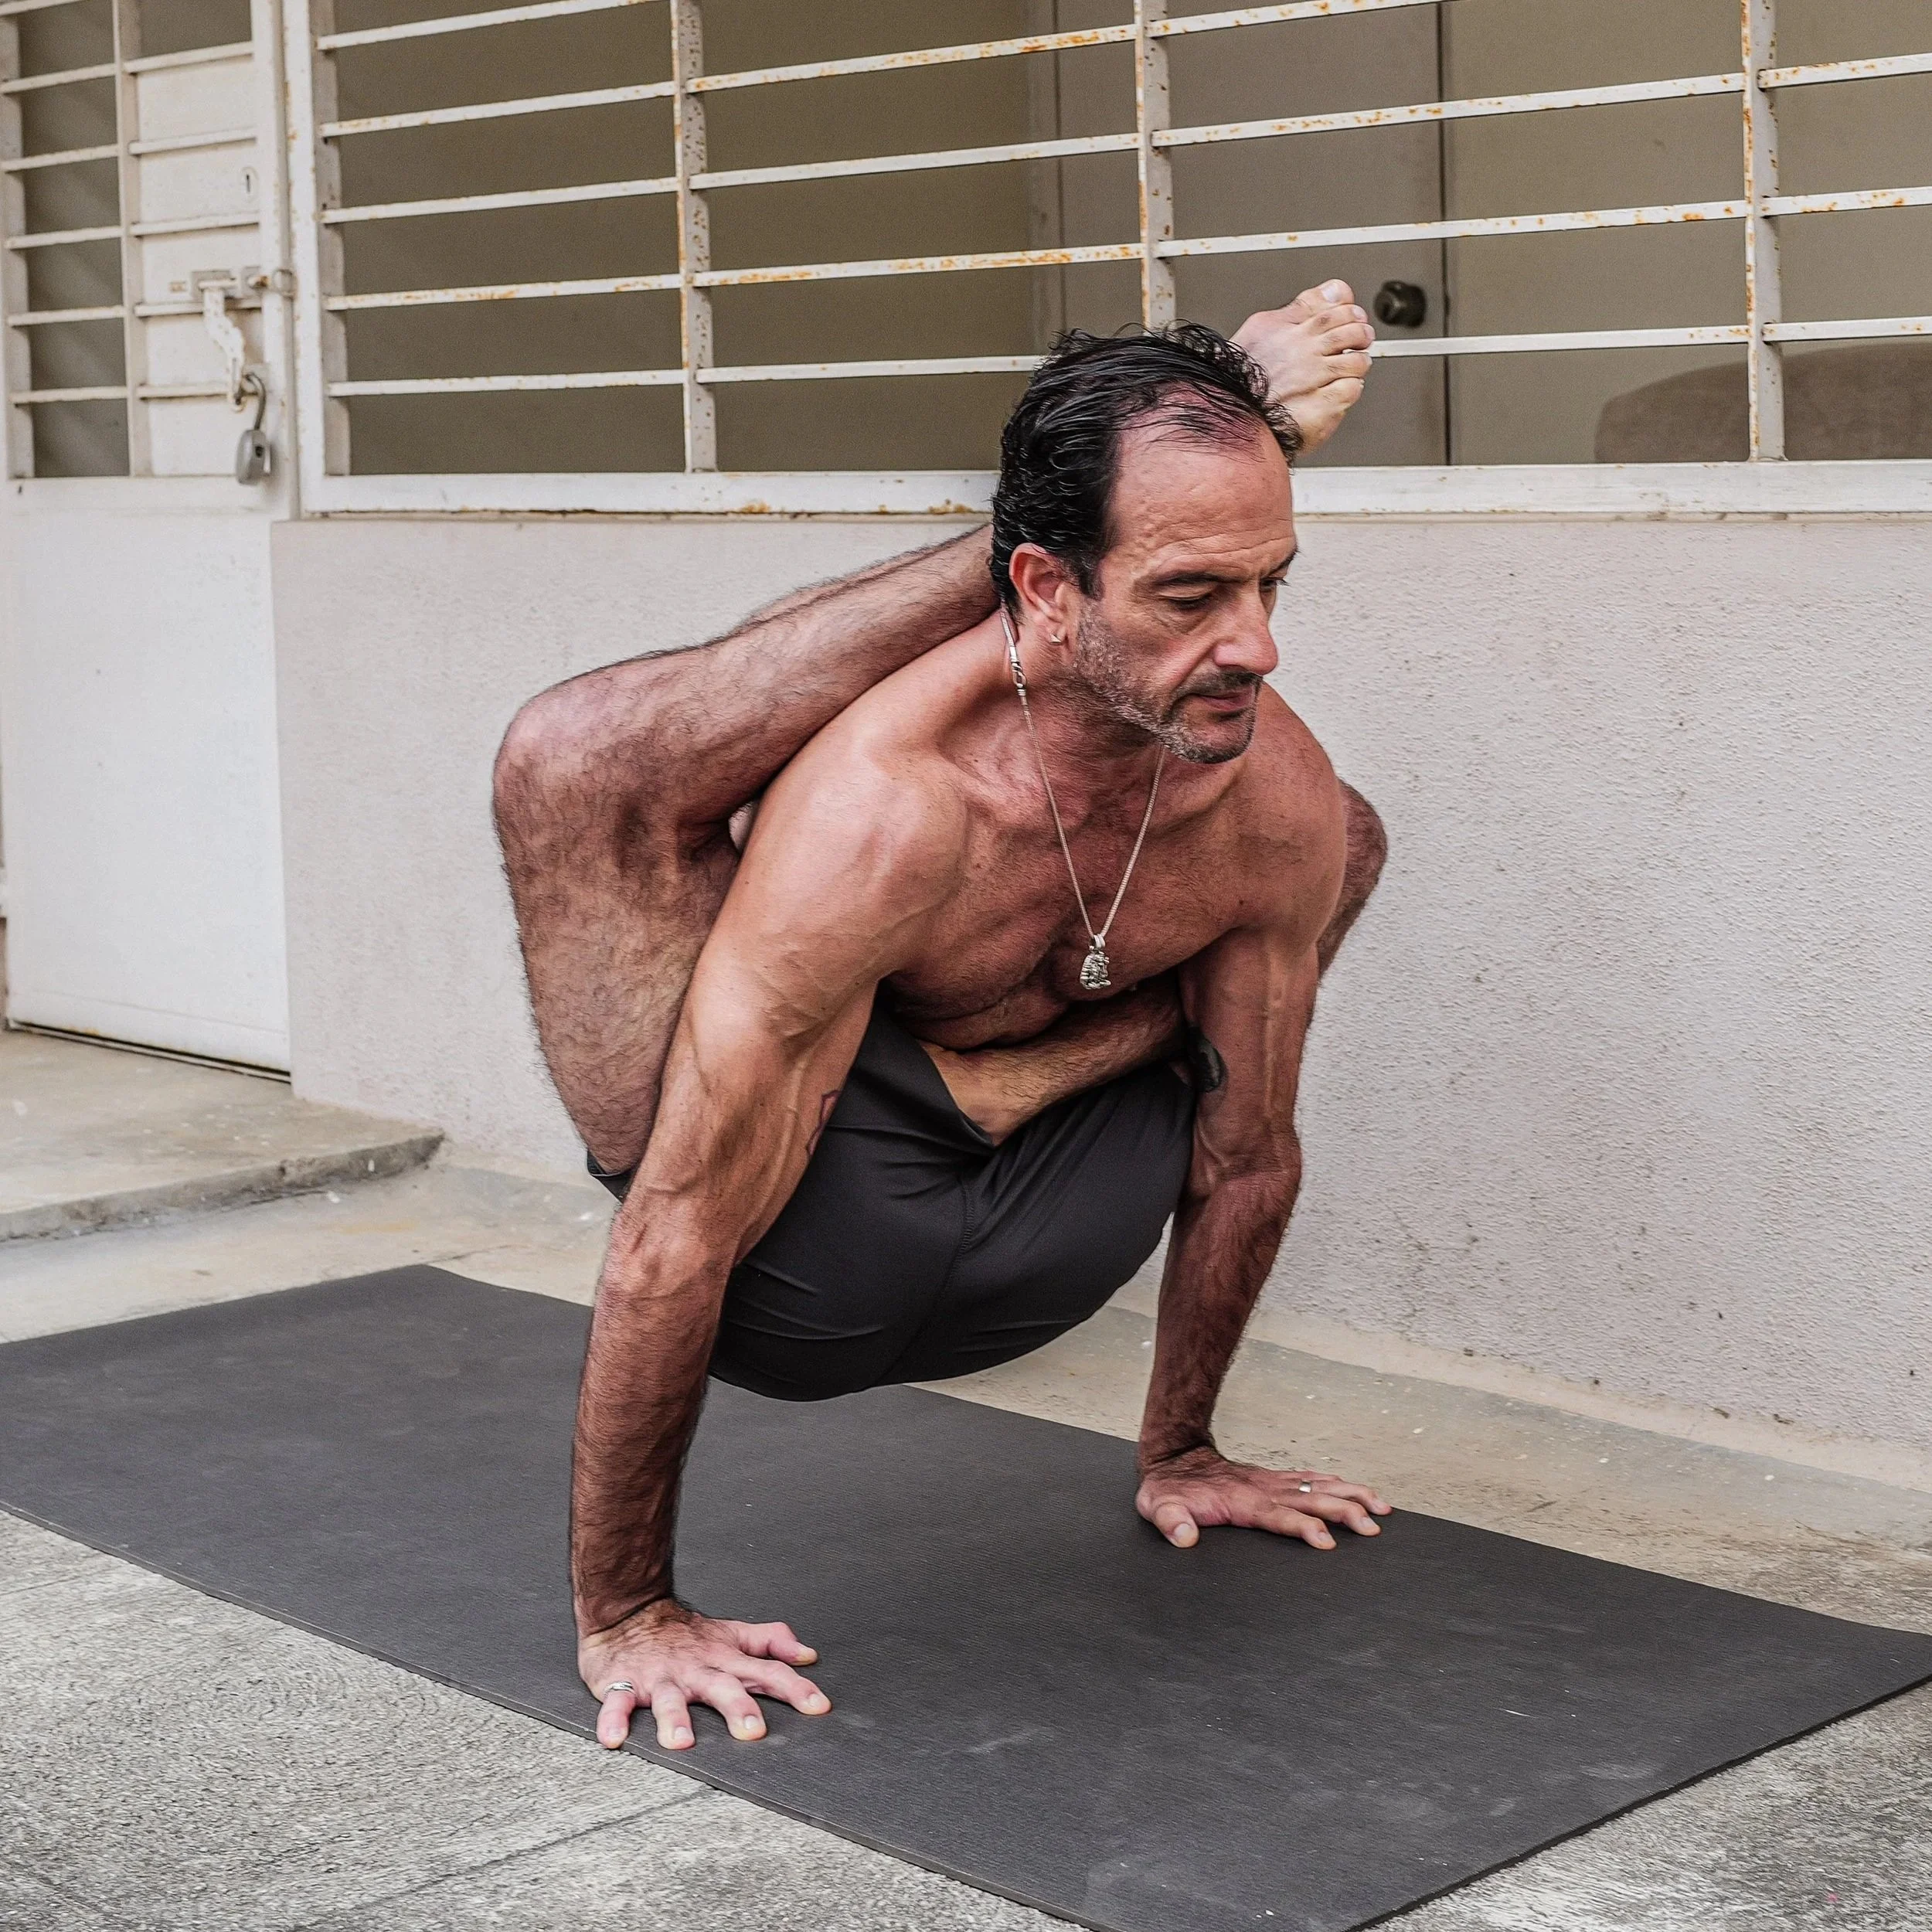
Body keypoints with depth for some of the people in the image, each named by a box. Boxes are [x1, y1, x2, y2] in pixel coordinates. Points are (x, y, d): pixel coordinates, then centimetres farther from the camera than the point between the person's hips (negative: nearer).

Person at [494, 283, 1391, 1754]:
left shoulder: (1280, 801, -16)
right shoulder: (882, 816, -34)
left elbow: (1245, 1160, 1)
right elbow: (674, 1245, -30)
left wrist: (1180, 1453, 12)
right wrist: (623, 1617, -23)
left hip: (1021, 1267, 5)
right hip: (796, 1275, -5)